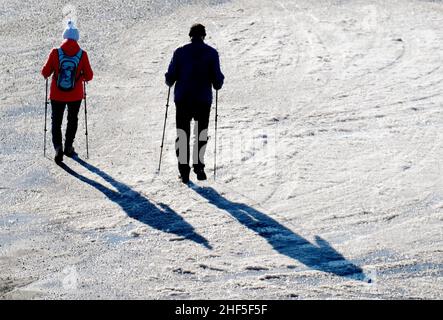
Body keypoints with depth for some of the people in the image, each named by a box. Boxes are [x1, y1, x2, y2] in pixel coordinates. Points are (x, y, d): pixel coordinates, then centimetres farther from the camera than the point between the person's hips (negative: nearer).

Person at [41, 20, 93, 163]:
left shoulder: (55, 52, -12)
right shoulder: (82, 55, -11)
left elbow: (45, 72, -7)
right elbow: (89, 76, -6)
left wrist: (46, 74, 16)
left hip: (57, 95, -1)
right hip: (76, 95, 1)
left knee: (56, 121, 11)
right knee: (72, 120, 23)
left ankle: (58, 146, -9)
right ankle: (68, 147, 27)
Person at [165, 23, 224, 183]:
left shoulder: (180, 52, -3)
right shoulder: (211, 53, -4)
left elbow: (170, 78, -4)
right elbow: (217, 80, -7)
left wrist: (170, 80, 19)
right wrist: (218, 83, 15)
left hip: (182, 100, 0)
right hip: (203, 101, 0)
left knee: (182, 135, 10)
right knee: (201, 135, 15)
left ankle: (184, 171, 2)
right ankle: (198, 166, 1)